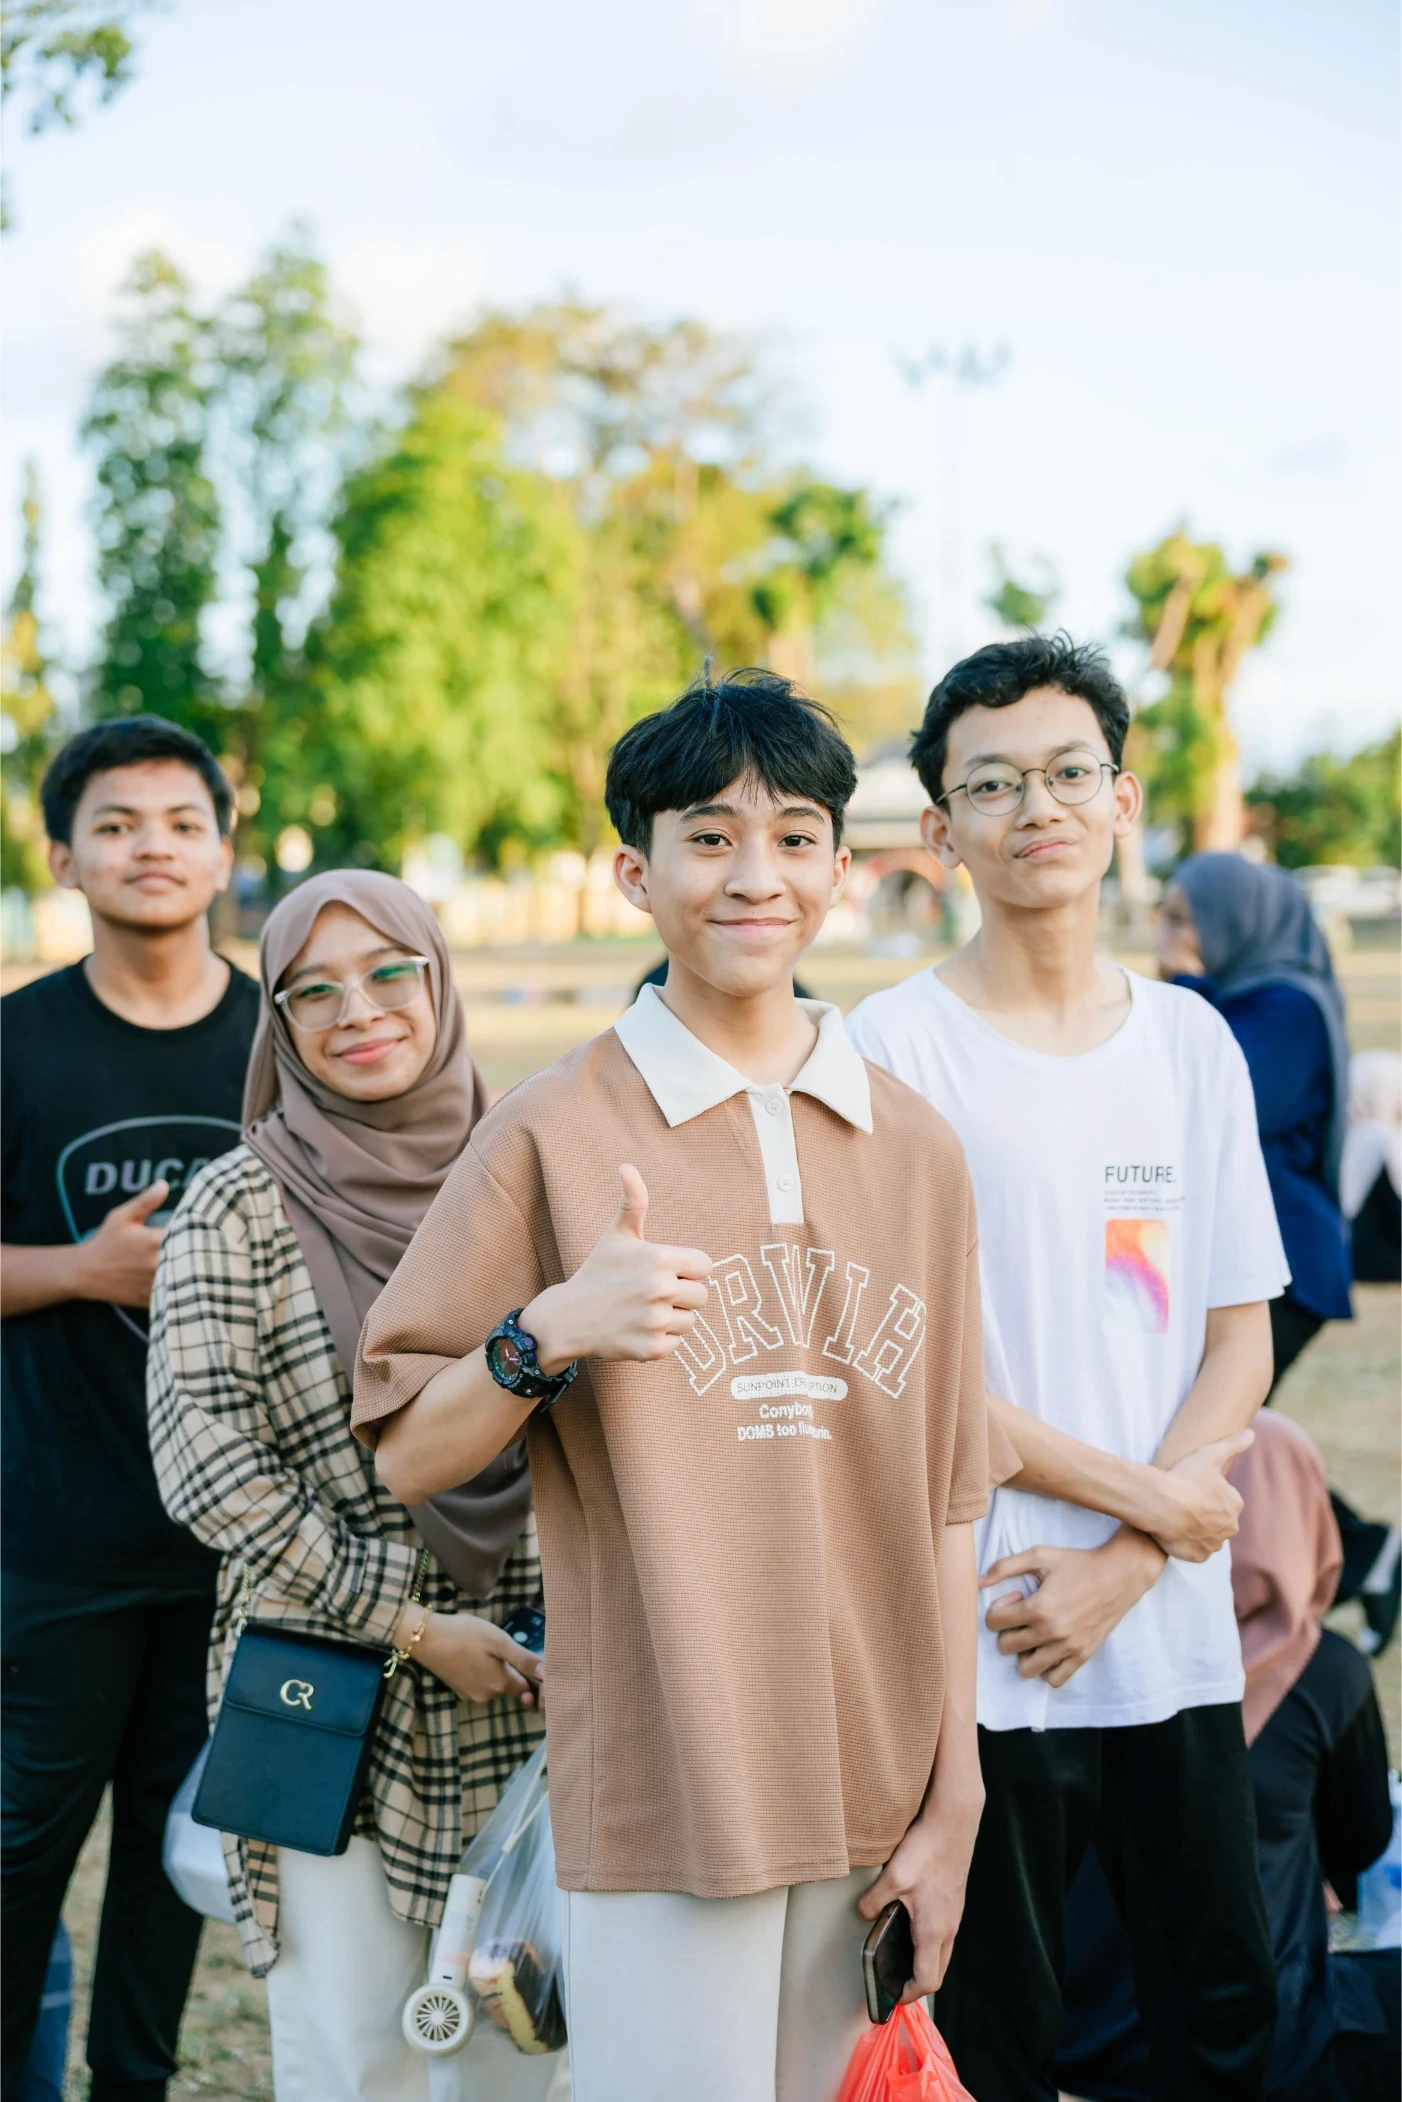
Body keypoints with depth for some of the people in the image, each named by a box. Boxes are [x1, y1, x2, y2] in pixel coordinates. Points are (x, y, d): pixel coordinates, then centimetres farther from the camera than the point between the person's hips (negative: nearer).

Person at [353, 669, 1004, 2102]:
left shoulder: (913, 1149, 7)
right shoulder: (554, 1135, -5)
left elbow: (946, 1498, 9)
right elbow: (403, 1459, -2)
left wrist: (953, 1803, 6)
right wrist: (542, 1335, -20)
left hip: (875, 1802, 4)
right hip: (661, 1805, -3)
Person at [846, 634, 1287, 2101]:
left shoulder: (1190, 1040, 7)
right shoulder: (895, 1046, -6)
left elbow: (1240, 1342, 6)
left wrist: (1119, 1568, -6)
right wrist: (1145, 1495, -9)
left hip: (1176, 1633, 4)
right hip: (979, 1647, -4)